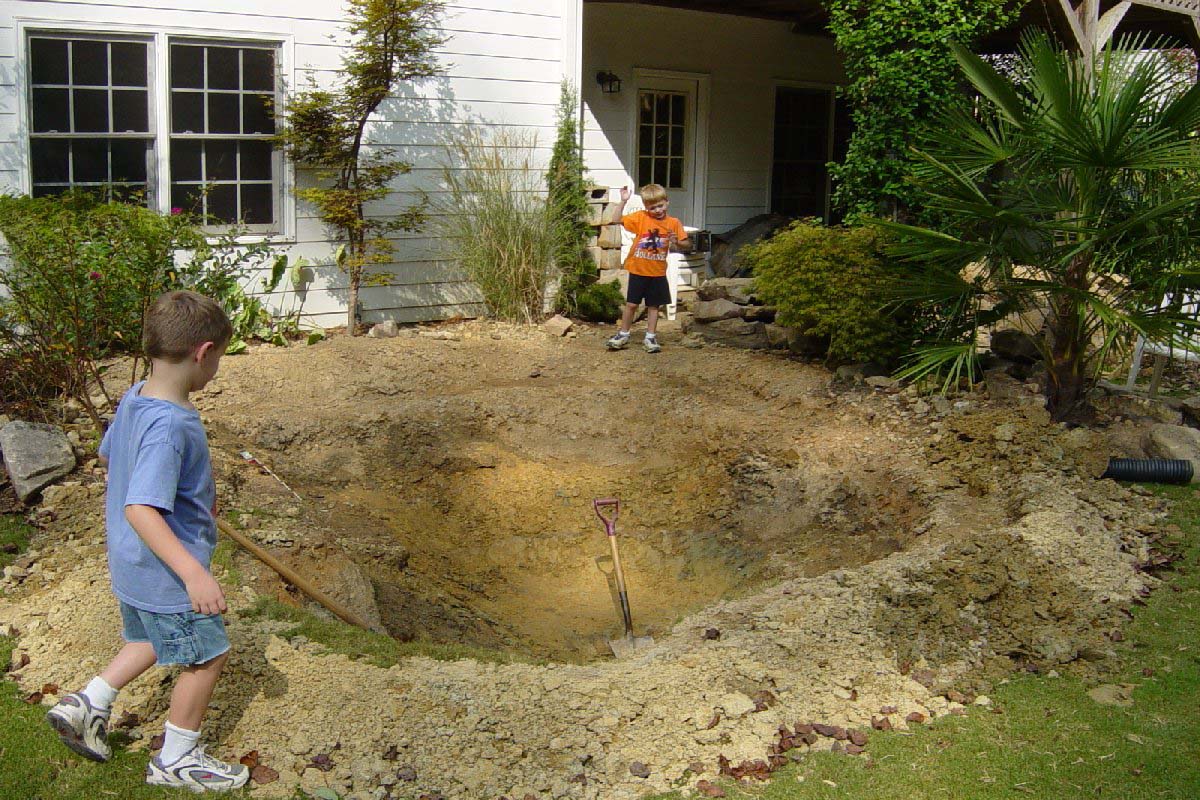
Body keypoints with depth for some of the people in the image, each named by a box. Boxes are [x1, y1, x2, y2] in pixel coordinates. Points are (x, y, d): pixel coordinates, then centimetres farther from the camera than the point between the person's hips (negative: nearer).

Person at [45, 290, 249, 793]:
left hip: (133, 564, 9)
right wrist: (193, 572, -44)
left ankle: (87, 704, 33)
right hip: (165, 570, -9)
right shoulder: (169, 426, -32)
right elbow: (140, 509, -38)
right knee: (207, 655, 10)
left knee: (153, 639, 31)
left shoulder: (134, 400, -2)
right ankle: (175, 759, 26)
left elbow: (107, 455, 16)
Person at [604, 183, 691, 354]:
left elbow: (687, 244, 2)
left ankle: (650, 338, 20)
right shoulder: (640, 217, -5)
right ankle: (623, 335, 20)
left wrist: (677, 242, -19)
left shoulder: (673, 223, -3)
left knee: (653, 306, 10)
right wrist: (623, 201, -16)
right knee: (631, 304, 6)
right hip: (638, 270, -1)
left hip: (658, 273, 1)